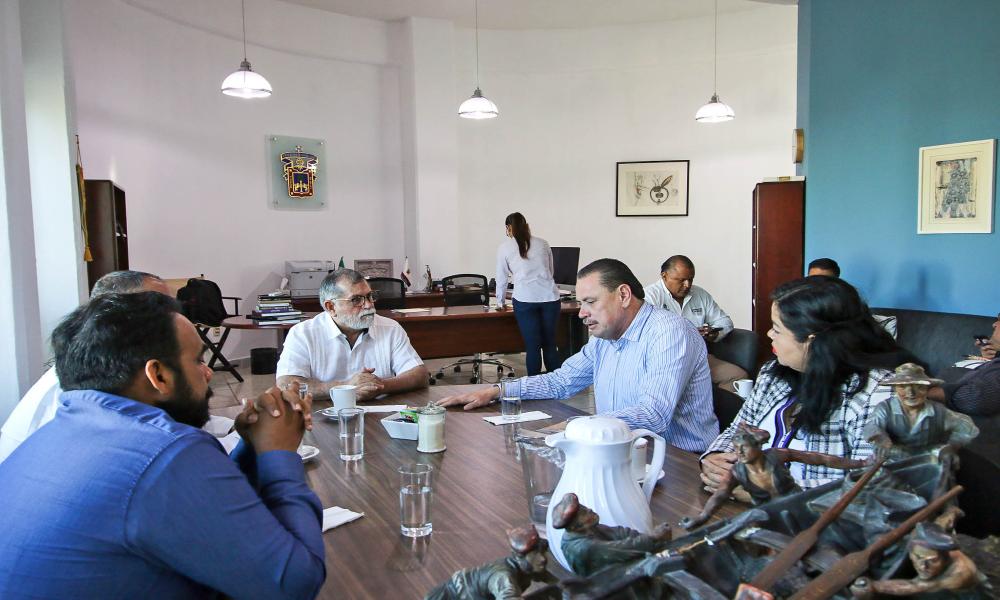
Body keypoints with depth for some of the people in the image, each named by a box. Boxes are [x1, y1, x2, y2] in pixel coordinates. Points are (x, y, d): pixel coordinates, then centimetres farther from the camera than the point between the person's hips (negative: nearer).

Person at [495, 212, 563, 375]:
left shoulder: (504, 248, 9)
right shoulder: (543, 243, 15)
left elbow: (501, 279, 16)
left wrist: (500, 302, 29)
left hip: (525, 300, -2)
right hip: (550, 297, 2)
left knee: (532, 347, 4)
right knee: (550, 345, 11)